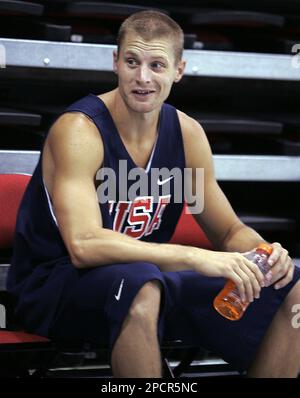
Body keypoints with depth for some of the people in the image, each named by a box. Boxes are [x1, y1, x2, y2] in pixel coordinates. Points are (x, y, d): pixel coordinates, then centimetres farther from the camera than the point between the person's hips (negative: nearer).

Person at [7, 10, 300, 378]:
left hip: (149, 277, 7)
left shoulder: (187, 133, 2)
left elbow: (229, 231, 11)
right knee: (139, 283, -41)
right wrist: (195, 258, -39)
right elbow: (84, 245, -33)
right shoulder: (78, 130, -19)